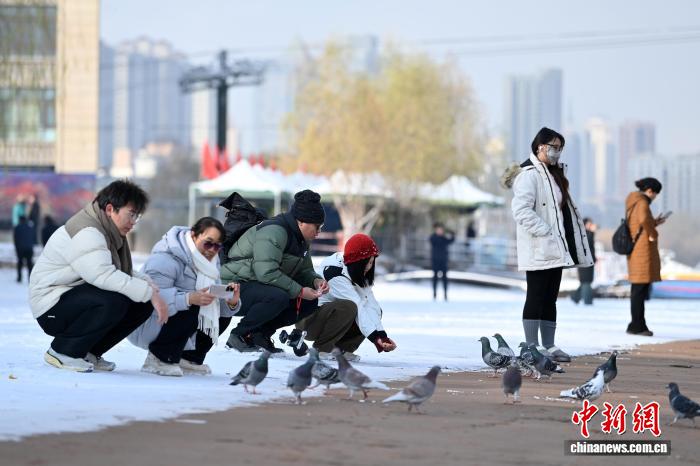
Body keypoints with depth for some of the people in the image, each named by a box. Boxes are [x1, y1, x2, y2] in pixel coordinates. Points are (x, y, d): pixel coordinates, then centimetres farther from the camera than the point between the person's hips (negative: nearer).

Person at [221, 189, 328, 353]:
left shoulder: (300, 239, 10)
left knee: (310, 302, -1)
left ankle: (260, 334, 4)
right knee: (278, 297, -37)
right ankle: (240, 335, -15)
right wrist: (300, 291, -27)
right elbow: (267, 272, -32)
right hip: (235, 289, -10)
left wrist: (316, 280, -7)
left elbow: (305, 270, 17)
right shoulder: (274, 231, -22)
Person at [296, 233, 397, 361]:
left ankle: (342, 348, -2)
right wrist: (374, 337, -36)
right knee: (348, 307, -34)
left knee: (375, 310, -2)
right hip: (308, 320, -9)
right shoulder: (334, 273, -26)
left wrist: (381, 335, -22)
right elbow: (357, 307, -32)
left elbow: (369, 303, -10)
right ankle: (321, 349, -19)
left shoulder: (359, 274, 0)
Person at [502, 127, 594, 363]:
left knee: (550, 299, 11)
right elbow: (522, 210, -22)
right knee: (536, 297, -7)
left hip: (555, 250, 9)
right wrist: (545, 232, -23)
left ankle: (549, 346, 15)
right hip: (539, 250, -9)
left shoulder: (554, 174, 20)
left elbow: (565, 208, 27)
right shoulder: (529, 174, -11)